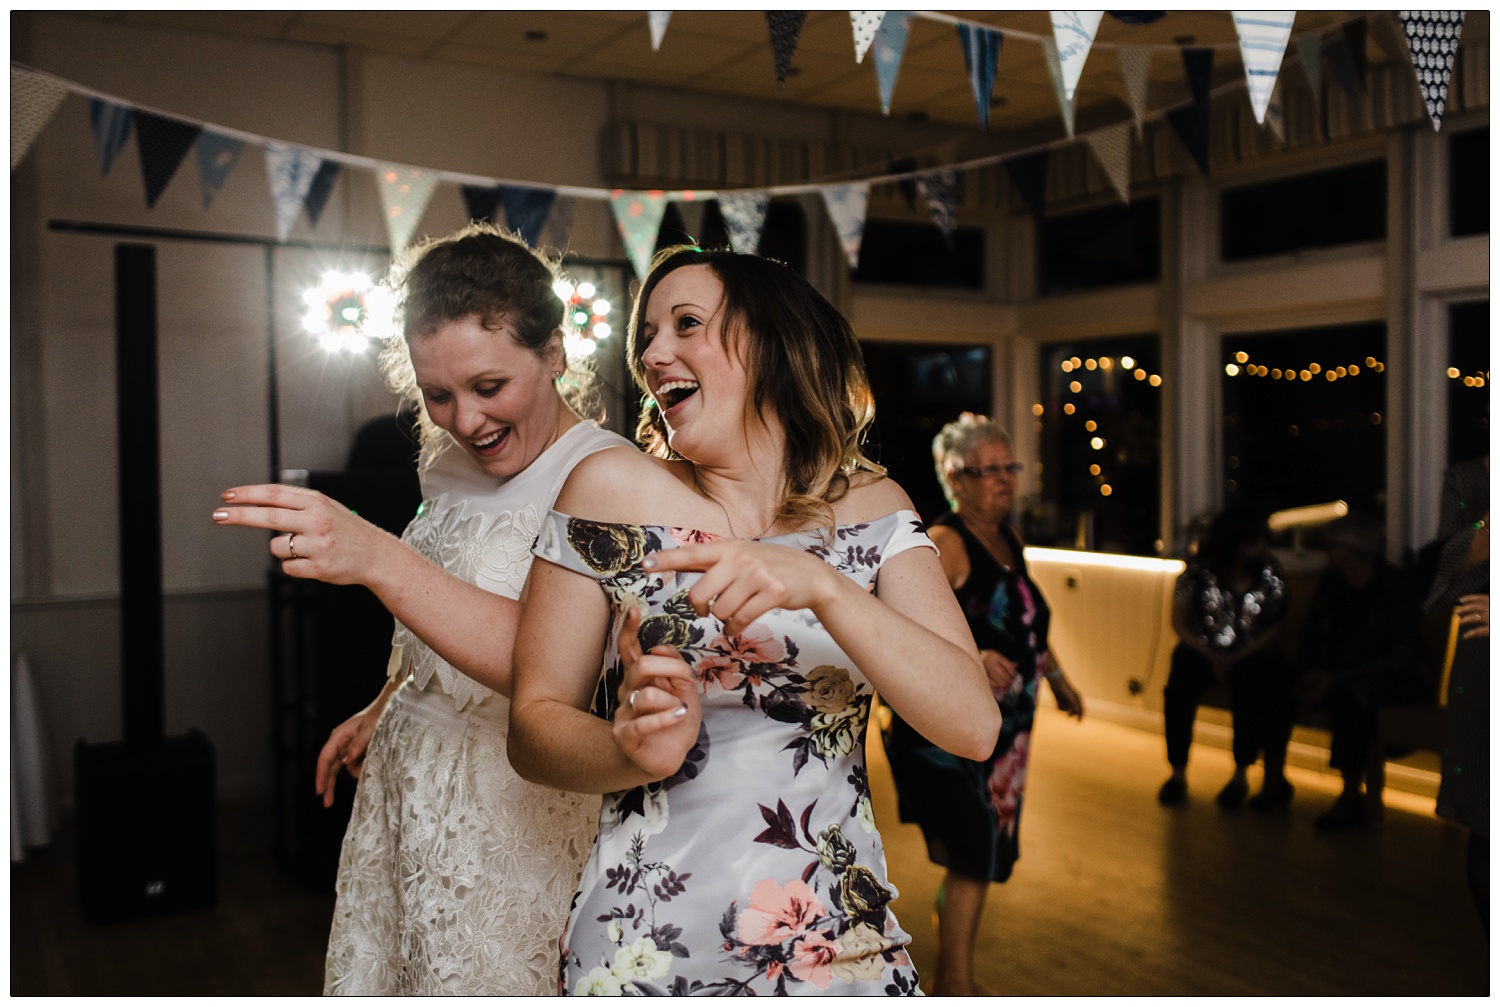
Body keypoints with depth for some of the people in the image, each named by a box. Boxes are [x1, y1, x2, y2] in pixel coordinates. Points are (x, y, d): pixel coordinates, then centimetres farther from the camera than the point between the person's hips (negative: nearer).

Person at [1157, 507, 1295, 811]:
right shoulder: (1199, 571, -5)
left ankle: (1240, 774, -17)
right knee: (1180, 683, -29)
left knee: (1248, 684, -32)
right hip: (1203, 651, 0)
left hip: (1251, 656, 0)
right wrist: (1212, 657, -14)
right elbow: (1179, 623, -1)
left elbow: (1276, 627, -4)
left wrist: (1236, 660, -16)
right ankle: (1177, 772, -16)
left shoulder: (1269, 574, -1)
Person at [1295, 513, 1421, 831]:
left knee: (1350, 695, -38)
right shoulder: (1330, 581, 6)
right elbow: (1309, 637, 13)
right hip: (1331, 675, 5)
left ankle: (1351, 796, -24)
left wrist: (1337, 677, -22)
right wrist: (1312, 671, -10)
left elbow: (1401, 656, -14)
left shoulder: (1395, 584, -10)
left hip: (1383, 677, -5)